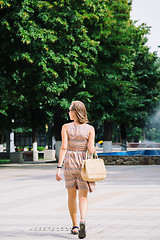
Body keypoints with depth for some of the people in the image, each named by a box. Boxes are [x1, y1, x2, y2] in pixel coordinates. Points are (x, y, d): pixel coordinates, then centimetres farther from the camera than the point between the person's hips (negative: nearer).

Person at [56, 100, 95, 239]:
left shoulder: (66, 127, -3)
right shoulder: (90, 129, -2)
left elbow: (64, 148, -9)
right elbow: (91, 149, -8)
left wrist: (59, 167, -8)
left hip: (69, 162, 0)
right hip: (84, 163, 0)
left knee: (71, 195, 15)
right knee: (83, 196, 3)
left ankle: (75, 226, 21)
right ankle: (82, 220, -24)